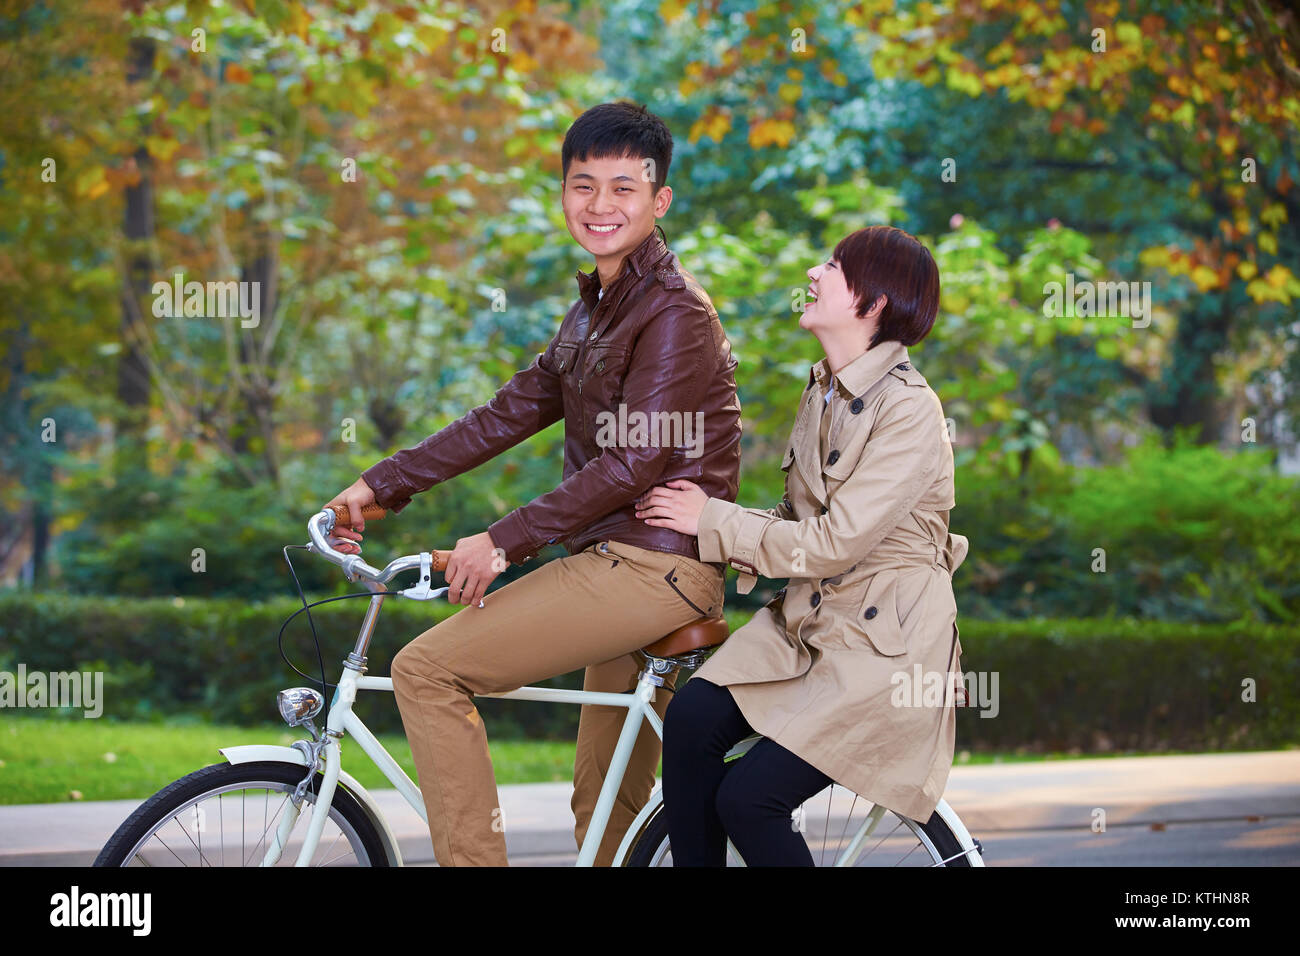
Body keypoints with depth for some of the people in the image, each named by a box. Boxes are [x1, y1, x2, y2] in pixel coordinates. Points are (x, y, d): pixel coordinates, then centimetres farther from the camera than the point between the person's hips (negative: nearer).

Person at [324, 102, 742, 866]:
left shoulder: (673, 311, -13)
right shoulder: (598, 308, 18)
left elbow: (632, 465, -20)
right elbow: (508, 415, 17)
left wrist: (504, 542, -19)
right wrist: (379, 486, 12)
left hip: (653, 566, -9)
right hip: (622, 563, 9)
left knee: (426, 669, -13)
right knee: (606, 809, 15)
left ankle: (474, 858, -12)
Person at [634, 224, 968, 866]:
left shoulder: (909, 410, -17)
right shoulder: (823, 392, 11)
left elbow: (833, 543, -20)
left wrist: (713, 520, -12)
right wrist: (720, 527, -4)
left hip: (886, 642, -7)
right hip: (807, 623, 7)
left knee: (746, 799, -19)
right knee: (690, 718, -20)